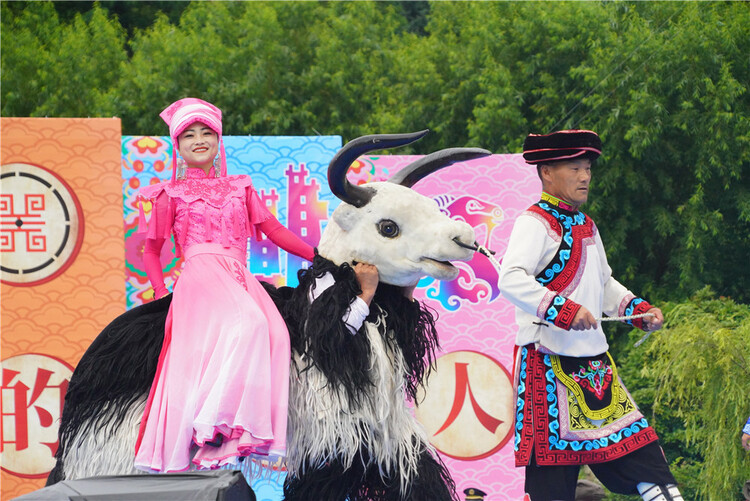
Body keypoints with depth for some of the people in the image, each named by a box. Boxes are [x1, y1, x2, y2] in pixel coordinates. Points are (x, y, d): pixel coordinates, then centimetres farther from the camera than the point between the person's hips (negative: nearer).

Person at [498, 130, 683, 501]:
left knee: (641, 453, 6)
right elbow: (511, 279, -26)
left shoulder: (585, 226, 17)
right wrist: (564, 310, -33)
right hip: (549, 361, -8)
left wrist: (640, 310, 13)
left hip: (594, 359, 8)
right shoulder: (535, 223, -11)